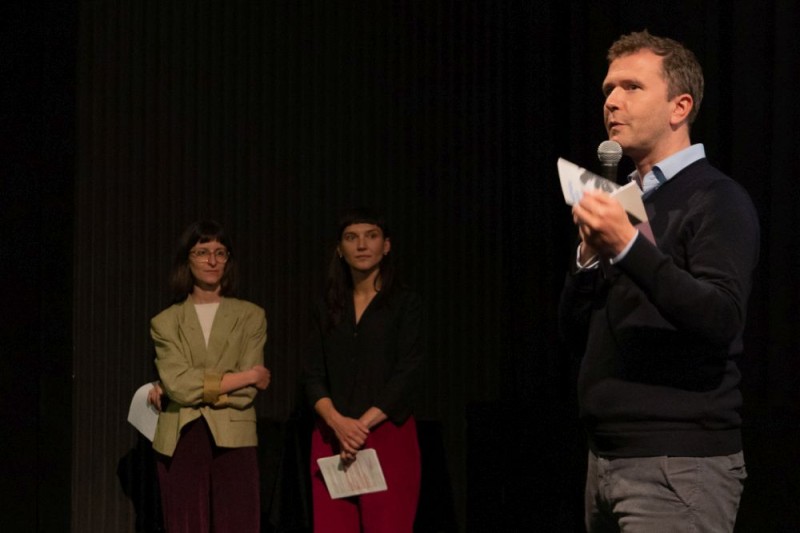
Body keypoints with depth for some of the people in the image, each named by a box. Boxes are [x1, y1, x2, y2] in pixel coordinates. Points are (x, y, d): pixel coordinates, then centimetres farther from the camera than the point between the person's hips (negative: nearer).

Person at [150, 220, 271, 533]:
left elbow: (249, 391, -2)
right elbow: (176, 382, -7)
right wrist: (245, 376, -6)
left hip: (232, 442, 0)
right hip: (179, 444, 1)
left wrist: (196, 388, -7)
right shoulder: (166, 322, 9)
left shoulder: (250, 317, 8)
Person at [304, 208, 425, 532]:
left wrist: (363, 425, -15)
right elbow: (314, 376, 6)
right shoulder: (328, 307, 13)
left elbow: (405, 375, -6)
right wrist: (338, 423, -13)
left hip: (388, 436, -3)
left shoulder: (405, 303, 3)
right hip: (331, 439, 3)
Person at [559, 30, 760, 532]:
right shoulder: (625, 201, 16)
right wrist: (589, 256, -4)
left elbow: (721, 320, -21)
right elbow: (576, 329, 13)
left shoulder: (717, 200, -7)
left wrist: (629, 247, -28)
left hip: (680, 464, -7)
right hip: (608, 458, 7)